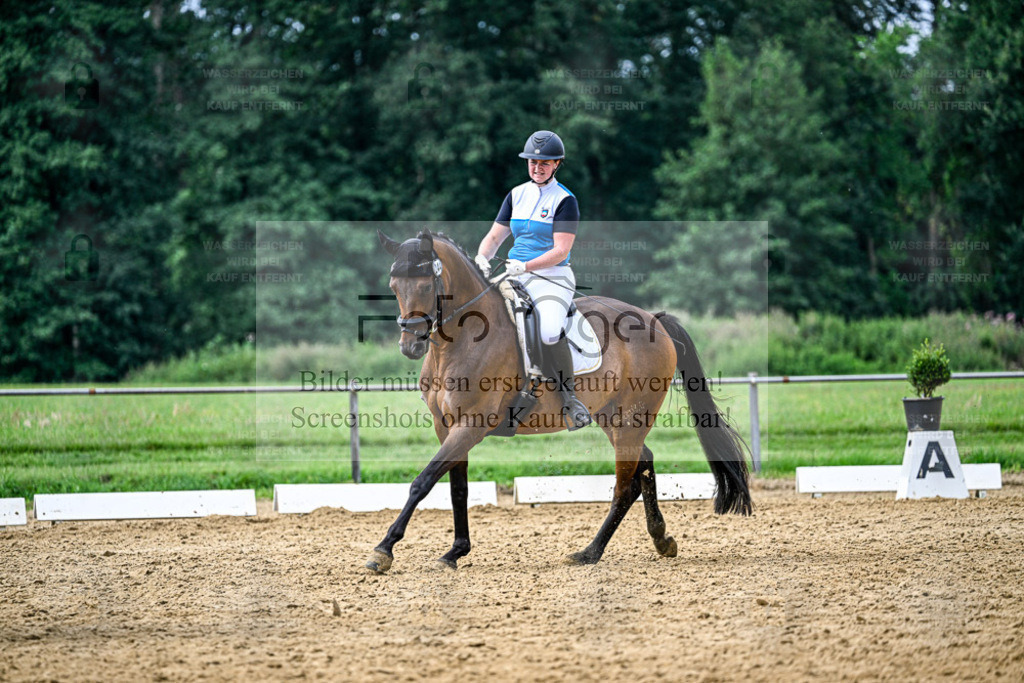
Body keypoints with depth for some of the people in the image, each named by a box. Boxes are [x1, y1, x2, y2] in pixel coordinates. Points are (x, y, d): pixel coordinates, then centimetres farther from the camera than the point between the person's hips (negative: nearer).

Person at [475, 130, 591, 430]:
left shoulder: (565, 200, -4)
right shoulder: (516, 195, 13)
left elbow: (561, 251, -12)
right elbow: (494, 236, 14)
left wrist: (525, 266, -24)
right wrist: (482, 257, -8)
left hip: (552, 276, -6)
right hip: (515, 275, 6)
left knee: (550, 332, -32)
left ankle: (567, 394, -12)